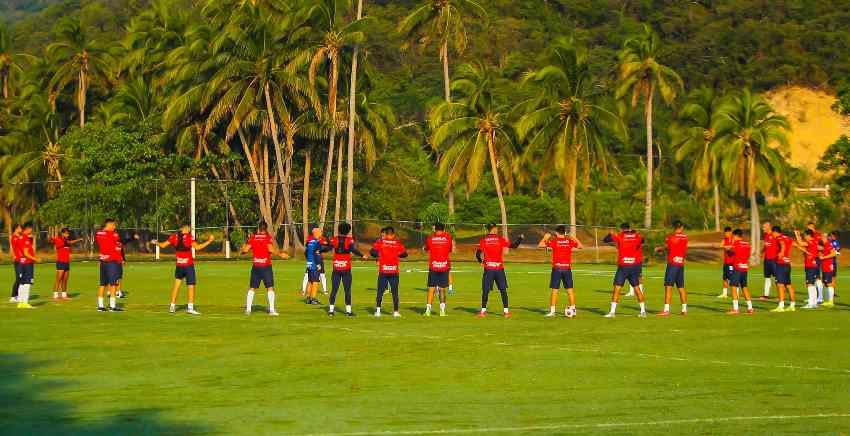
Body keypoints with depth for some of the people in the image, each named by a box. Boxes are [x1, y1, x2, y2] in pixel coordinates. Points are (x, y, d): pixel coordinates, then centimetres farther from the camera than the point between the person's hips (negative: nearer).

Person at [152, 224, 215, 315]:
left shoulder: (174, 237, 2)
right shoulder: (189, 237, -11)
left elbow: (163, 245, 8)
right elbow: (197, 247, -22)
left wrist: (156, 242, 29)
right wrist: (209, 241, -15)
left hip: (178, 265, 5)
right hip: (188, 265, -5)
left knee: (177, 283, 16)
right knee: (191, 285, 0)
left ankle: (172, 306, 16)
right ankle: (190, 307, -6)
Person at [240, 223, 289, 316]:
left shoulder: (253, 237, 5)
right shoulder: (268, 237, -3)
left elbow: (245, 250, 1)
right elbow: (271, 249, -18)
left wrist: (241, 252, 22)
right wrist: (280, 254, -7)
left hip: (255, 266, 3)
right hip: (266, 266, -3)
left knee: (252, 288, 11)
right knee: (270, 288, 0)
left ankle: (248, 309, 10)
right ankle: (271, 309, -8)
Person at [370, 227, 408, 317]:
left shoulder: (380, 241, -1)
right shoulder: (397, 243, 1)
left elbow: (372, 251, -9)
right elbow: (404, 254, 1)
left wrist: (378, 255, 10)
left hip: (383, 270, 0)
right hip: (394, 270, 0)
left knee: (380, 291, 8)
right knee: (395, 292, 7)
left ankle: (378, 311, 2)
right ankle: (395, 311, 5)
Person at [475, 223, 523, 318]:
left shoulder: (483, 240, 0)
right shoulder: (501, 239, -2)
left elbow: (478, 254, -4)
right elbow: (513, 245, 0)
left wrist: (481, 261, 15)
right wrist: (520, 238, 17)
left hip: (488, 269, 0)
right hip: (499, 268, 0)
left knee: (485, 291, 6)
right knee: (503, 290, 6)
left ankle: (483, 311, 6)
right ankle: (506, 311, 6)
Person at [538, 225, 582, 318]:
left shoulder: (553, 241, -4)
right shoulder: (570, 241, 4)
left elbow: (539, 245, -1)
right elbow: (581, 246, 18)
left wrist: (545, 237, 14)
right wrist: (574, 238, 24)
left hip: (557, 268, -2)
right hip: (567, 268, 2)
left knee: (554, 290, 2)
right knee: (570, 289, 8)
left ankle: (552, 311, 2)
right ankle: (573, 309, 10)